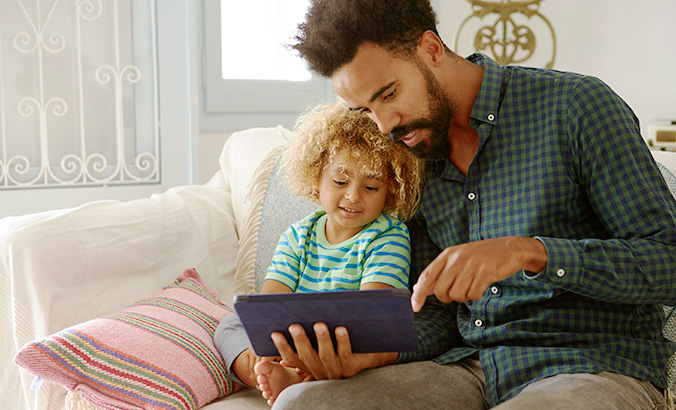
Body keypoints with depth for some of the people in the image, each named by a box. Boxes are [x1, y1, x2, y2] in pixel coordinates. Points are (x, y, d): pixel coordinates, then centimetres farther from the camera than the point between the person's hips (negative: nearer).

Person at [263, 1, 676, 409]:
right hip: (470, 367, 4)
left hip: (599, 365, -4)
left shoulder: (577, 104, -7)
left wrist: (529, 252, -25)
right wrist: (372, 353, -10)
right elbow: (437, 317, 12)